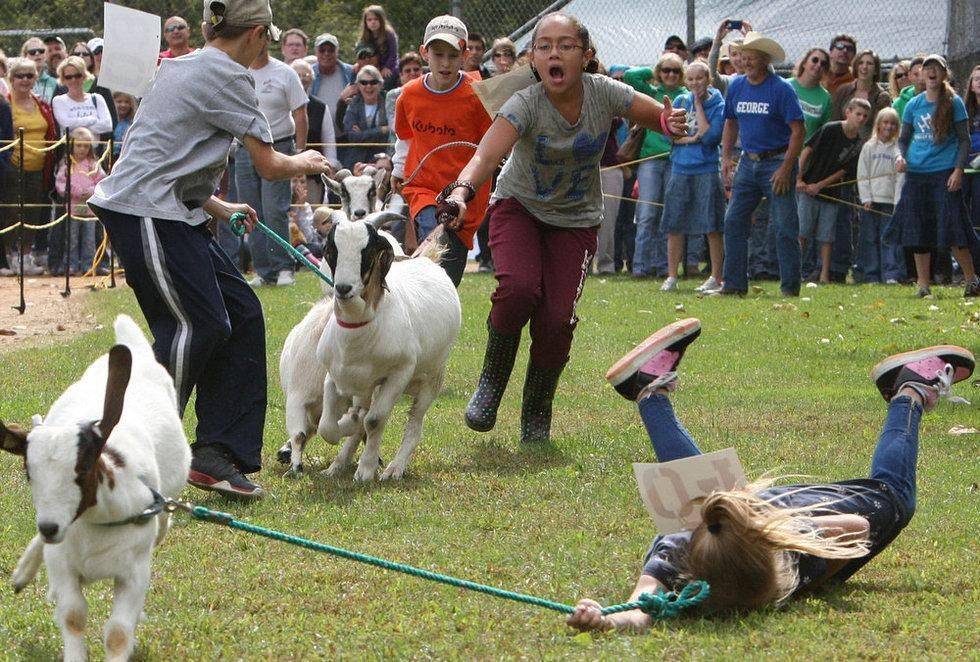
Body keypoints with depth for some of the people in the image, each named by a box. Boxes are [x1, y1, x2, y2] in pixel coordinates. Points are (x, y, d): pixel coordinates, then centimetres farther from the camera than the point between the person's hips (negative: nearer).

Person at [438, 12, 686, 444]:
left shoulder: (603, 93, -19)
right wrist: (461, 191, -63)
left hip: (575, 219, 2)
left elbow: (660, 117, -8)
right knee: (518, 289, -29)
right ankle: (491, 384, -3)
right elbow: (488, 154, -42)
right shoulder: (526, 105, -26)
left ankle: (537, 412, 12)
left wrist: (672, 123, -33)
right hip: (519, 208, -2)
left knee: (556, 320, -14)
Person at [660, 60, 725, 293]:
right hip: (680, 169, 4)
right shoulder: (681, 101, 9)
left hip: (707, 170, -4)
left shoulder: (717, 105, -2)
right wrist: (693, 138, -11)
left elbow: (710, 136, -14)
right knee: (674, 225, 4)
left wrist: (698, 104, -9)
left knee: (712, 227, -3)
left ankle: (716, 278, 4)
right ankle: (671, 277, 12)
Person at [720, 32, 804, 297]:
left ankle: (790, 286, 2)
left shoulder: (781, 89, -11)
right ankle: (734, 283, 9)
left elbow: (798, 131, -13)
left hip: (777, 161, -6)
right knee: (733, 222, 3)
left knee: (785, 228, -4)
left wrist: (786, 168, -19)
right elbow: (731, 124, 19)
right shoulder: (736, 86, 7)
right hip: (749, 162, 6)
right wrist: (726, 158, 7)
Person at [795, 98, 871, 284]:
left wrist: (820, 185, -9)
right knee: (803, 232, -4)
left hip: (831, 192, 4)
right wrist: (799, 179, -13)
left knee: (827, 236, 5)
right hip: (807, 189, -4)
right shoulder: (829, 129, -12)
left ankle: (825, 275, 9)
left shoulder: (860, 145, 0)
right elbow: (806, 151, -10)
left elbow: (844, 171, 1)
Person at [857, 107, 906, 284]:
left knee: (890, 238, -6)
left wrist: (898, 202, -6)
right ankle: (871, 275, 6)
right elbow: (862, 176, 5)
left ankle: (892, 275, -8)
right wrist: (866, 198, -4)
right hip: (871, 201, 1)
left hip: (890, 201, -1)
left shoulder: (898, 149, 6)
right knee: (870, 239, 2)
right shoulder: (869, 147, 8)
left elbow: (901, 177, 2)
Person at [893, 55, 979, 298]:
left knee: (952, 228, -9)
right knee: (919, 231, 3)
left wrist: (959, 170, -10)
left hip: (945, 172, -4)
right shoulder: (913, 105, 10)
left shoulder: (953, 102, 1)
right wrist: (901, 156, -2)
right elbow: (903, 138, 18)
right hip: (916, 173, 4)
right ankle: (923, 285, 9)